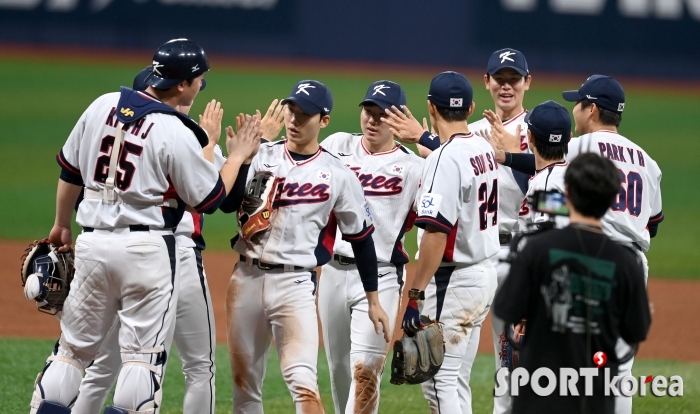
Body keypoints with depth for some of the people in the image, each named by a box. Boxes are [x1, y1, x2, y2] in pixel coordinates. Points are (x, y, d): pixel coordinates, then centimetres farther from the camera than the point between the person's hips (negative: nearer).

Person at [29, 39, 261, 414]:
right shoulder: (175, 133, -12)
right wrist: (237, 157, 11)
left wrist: (62, 225, 27)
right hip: (146, 248, -5)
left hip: (92, 242, 5)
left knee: (74, 347, 12)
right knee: (143, 354, 1)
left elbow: (69, 170, 14)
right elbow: (210, 198, -4)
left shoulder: (103, 105, 5)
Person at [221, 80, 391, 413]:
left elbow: (361, 239, 6)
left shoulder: (338, 175, 0)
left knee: (302, 382, -17)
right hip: (246, 277, 4)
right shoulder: (261, 157, 6)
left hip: (294, 283, -4)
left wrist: (373, 301, 7)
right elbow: (227, 203, -5)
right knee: (244, 381, 11)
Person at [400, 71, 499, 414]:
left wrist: (414, 295, -23)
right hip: (484, 273, 9)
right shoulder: (485, 150, 7)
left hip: (454, 280, -9)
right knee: (456, 381, 15)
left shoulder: (445, 158, -19)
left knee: (438, 382, -7)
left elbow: (437, 233, -24)